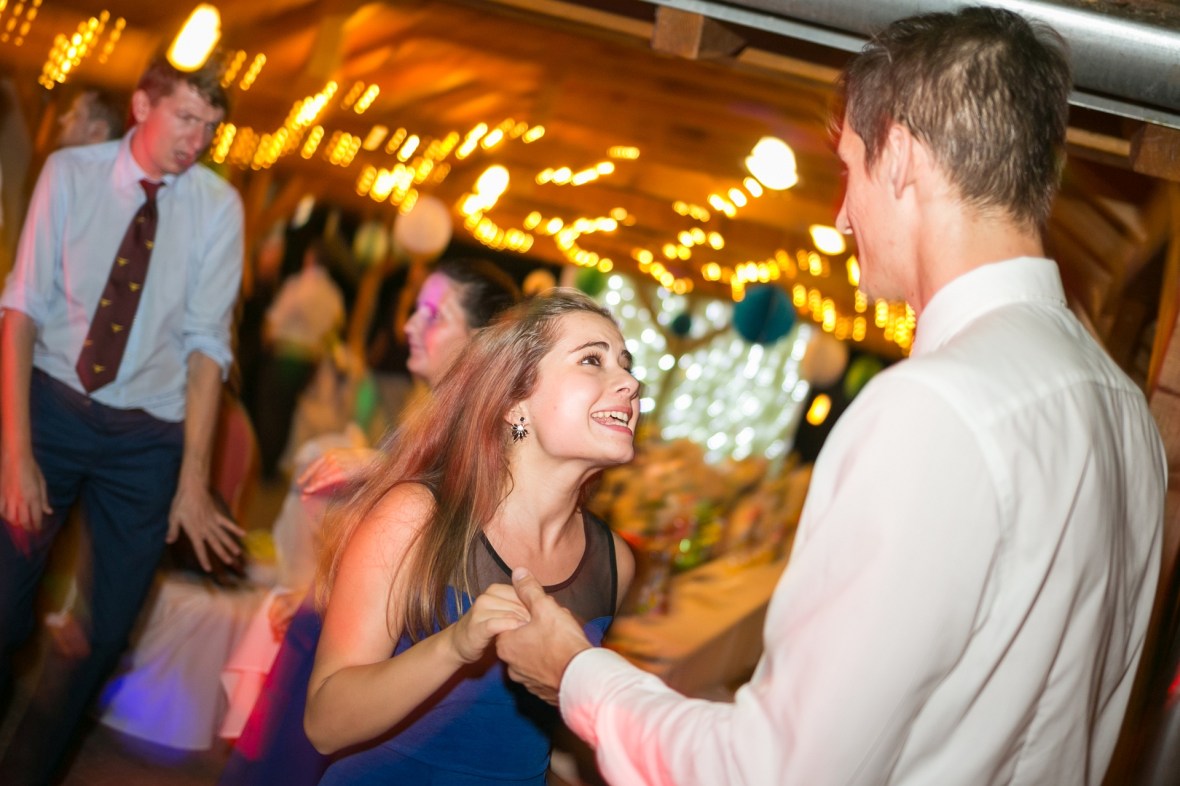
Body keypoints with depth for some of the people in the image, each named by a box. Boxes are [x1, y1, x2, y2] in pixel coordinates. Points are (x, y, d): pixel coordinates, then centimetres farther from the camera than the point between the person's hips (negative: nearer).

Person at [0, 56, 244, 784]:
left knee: (103, 631, 7)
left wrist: (193, 479, -9)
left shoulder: (218, 205, -7)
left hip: (148, 434, 1)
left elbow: (207, 343, -7)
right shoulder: (71, 172, -6)